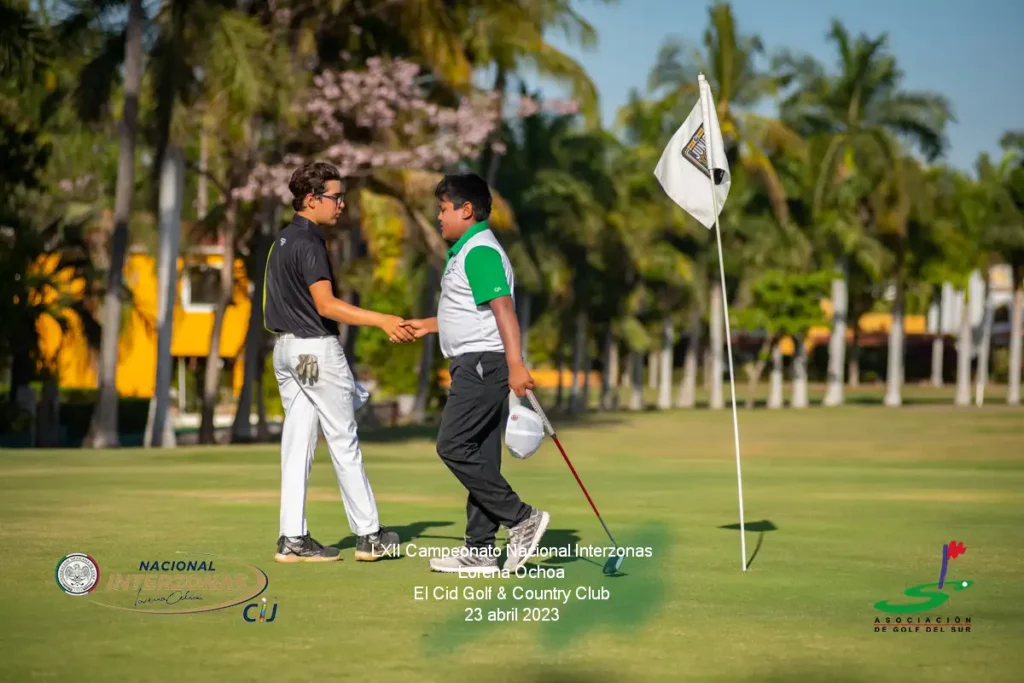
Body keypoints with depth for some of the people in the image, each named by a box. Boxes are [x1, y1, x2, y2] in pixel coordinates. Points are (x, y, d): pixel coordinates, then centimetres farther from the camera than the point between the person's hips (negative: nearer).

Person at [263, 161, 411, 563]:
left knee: (297, 442, 6)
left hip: (285, 347, 9)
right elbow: (326, 305, -23)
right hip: (316, 349, -9)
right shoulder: (308, 242, -16)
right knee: (343, 442, -1)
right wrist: (381, 321, -26)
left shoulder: (283, 241, 14)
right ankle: (368, 535, 6)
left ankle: (293, 539, 3)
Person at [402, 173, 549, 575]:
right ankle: (480, 550, 10)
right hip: (474, 365, 11)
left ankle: (521, 518, -10)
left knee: (453, 446, -13)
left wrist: (515, 363, -30)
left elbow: (503, 307, -23)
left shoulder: (480, 251, -14)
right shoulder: (467, 251, 19)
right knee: (480, 457, 9)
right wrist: (428, 325, 33)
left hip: (482, 362, -11)